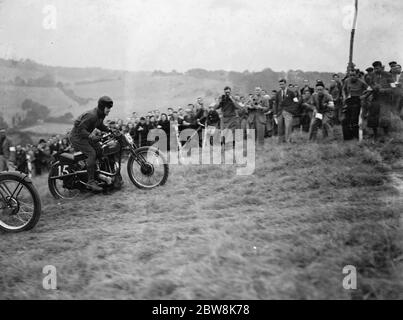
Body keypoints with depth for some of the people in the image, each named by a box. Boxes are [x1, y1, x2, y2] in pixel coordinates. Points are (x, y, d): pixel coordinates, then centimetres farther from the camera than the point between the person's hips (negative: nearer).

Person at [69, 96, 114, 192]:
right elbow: (81, 129, -28)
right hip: (77, 136, -10)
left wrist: (109, 130, 6)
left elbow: (100, 125, 21)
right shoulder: (91, 115, -28)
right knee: (92, 153, -23)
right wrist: (90, 136, -41)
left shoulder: (101, 115, 2)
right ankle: (91, 181, -23)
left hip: (86, 136, 10)